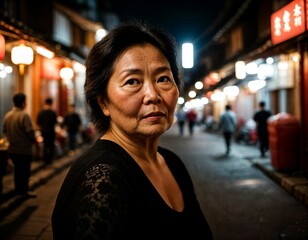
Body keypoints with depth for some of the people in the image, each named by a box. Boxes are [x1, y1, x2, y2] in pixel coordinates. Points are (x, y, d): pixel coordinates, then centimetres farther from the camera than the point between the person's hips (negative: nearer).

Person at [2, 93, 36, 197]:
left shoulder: (7, 115, 1)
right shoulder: (24, 115, -20)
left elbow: (4, 131, 8)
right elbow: (30, 132, -22)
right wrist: (34, 141, -5)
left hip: (12, 149, 7)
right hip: (24, 149, -7)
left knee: (17, 170, 20)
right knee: (25, 171, 6)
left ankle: (18, 189, 30)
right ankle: (24, 191, 12)